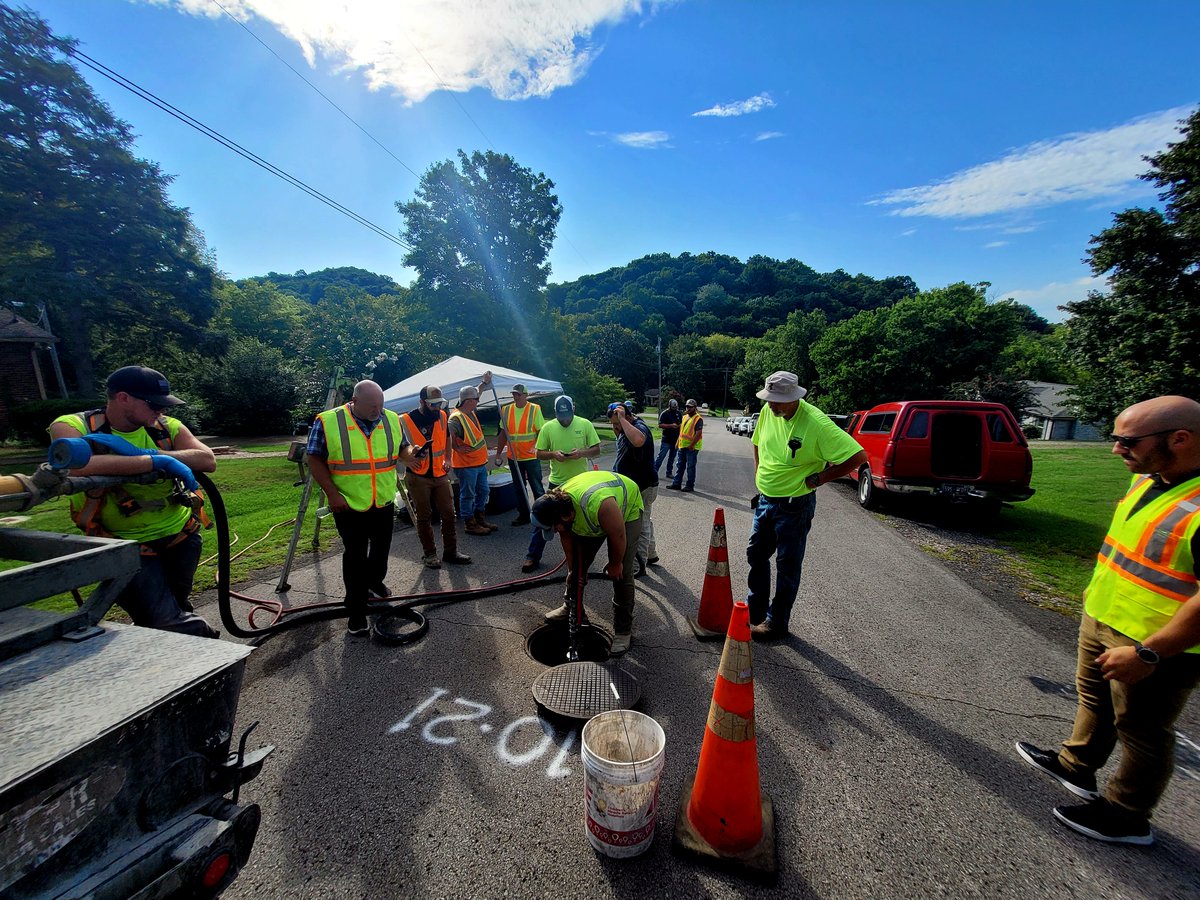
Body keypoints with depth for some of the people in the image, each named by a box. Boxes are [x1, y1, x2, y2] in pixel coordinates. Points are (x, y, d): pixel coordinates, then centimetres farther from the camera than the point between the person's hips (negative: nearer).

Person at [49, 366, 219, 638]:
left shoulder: (167, 427, -5)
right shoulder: (73, 426, -14)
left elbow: (208, 461, -21)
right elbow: (77, 466, -35)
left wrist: (139, 453, -28)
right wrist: (155, 461, -33)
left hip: (182, 535, 3)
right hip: (129, 546, -3)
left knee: (177, 606, 22)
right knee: (168, 624, -9)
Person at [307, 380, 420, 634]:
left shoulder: (392, 419, -1)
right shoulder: (327, 422, -12)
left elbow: (402, 447, 11)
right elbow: (315, 459, -7)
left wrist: (409, 453, -13)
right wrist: (332, 493, -14)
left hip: (385, 502, 4)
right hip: (349, 504, -4)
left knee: (382, 548, 20)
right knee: (355, 556, 4)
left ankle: (374, 582, 47)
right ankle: (356, 611, 18)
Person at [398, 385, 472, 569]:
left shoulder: (442, 416, 2)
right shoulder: (405, 421, -13)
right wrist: (409, 460, -16)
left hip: (441, 476, 4)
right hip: (418, 478, -4)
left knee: (448, 514, 7)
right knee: (424, 517, 7)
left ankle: (450, 551, 19)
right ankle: (429, 554, 21)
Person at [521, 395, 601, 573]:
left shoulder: (585, 424, -5)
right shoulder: (547, 427, -4)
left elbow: (596, 450, -2)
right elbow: (539, 453, 0)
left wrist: (582, 452, -22)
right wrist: (553, 454, -20)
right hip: (556, 482, 0)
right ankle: (533, 557, 14)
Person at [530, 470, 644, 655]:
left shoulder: (598, 504, -45)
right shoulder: (558, 503, -23)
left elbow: (618, 537, -28)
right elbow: (567, 539, -7)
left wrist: (615, 564, -12)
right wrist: (572, 571, -2)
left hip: (627, 509, -6)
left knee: (621, 574, -9)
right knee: (577, 563, 8)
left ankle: (623, 631, 4)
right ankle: (570, 606, 29)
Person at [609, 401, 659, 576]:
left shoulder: (640, 427, -25)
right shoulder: (627, 428, 6)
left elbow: (638, 441, -48)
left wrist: (622, 419, -39)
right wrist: (617, 424, 2)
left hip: (643, 487, -10)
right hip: (633, 484, 10)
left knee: (640, 526, -1)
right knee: (644, 521, 22)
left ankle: (640, 566, 10)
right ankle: (651, 555, 38)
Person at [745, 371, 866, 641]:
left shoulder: (817, 423, -23)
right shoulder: (768, 412, -3)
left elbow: (858, 456, -22)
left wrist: (819, 478, -18)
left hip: (794, 506, -7)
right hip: (765, 500, 7)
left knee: (787, 566, 8)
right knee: (756, 555, 17)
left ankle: (776, 623, 24)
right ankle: (755, 611, 36)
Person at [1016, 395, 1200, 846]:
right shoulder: (1146, 479, 0)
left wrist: (1148, 653, -24)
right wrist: (1098, 590, 18)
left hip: (1158, 646, -8)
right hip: (1102, 619, 8)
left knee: (1141, 733, 13)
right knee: (1093, 697, 25)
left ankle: (1126, 817, 33)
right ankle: (1076, 766, 46)